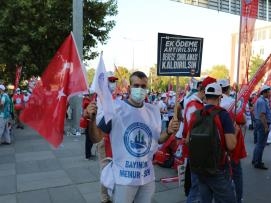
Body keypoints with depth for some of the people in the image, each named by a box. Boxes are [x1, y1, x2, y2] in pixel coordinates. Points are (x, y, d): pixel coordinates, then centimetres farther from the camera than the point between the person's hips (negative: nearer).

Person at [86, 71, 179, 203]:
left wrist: (168, 132, -8)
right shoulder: (115, 108, -14)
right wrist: (92, 119, -29)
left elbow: (157, 139, 11)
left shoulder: (154, 110, 2)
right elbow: (96, 138, -13)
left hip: (147, 176, 5)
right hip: (124, 176, -5)